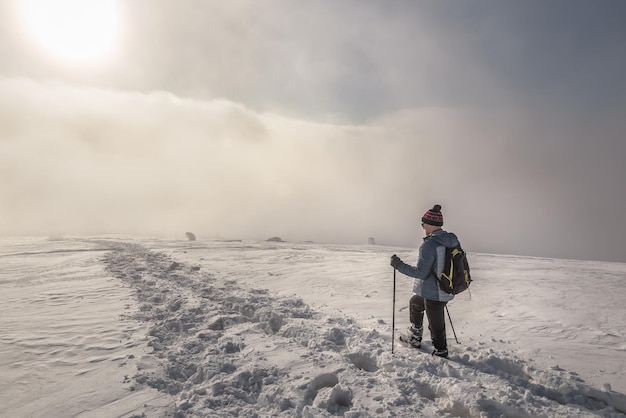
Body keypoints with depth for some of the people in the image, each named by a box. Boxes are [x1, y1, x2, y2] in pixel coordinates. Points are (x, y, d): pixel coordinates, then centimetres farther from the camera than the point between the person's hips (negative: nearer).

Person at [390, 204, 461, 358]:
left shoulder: (429, 245, -24)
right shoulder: (453, 241, 1)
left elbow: (421, 273, -23)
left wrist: (399, 265, -14)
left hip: (433, 294, -9)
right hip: (447, 291, 9)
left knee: (436, 326, 9)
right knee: (414, 302, 27)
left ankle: (441, 354, 25)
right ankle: (415, 339, 38)